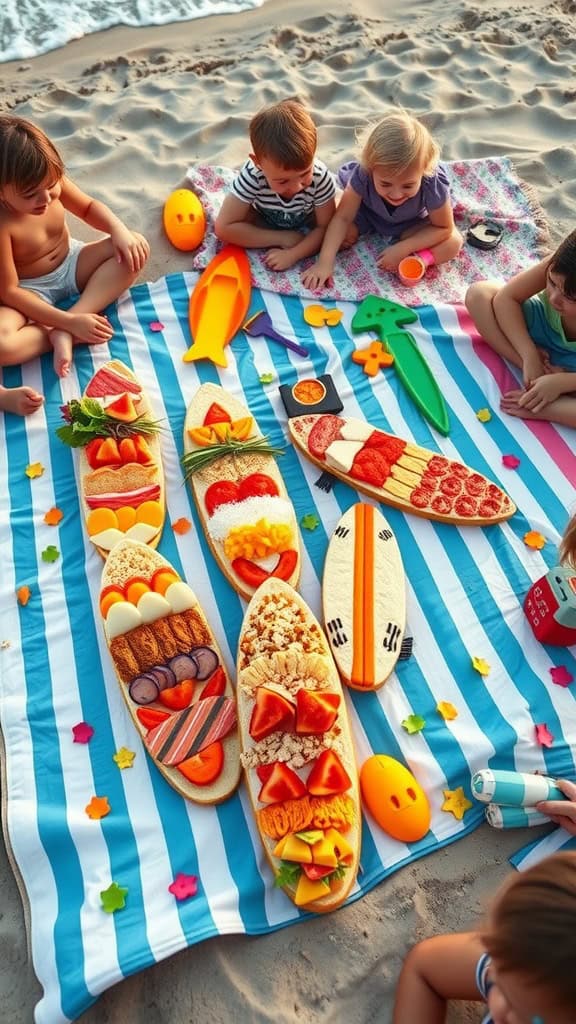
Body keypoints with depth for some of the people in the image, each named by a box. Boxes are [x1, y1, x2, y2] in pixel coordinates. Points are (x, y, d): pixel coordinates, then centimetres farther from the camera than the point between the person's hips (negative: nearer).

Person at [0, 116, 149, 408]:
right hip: (29, 292, -7)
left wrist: (119, 230, -16)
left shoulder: (52, 183, -15)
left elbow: (88, 207, 5)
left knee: (134, 247, -16)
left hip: (71, 264, 7)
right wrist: (69, 322, -34)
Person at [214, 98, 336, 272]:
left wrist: (292, 254, -40)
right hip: (265, 222, 0)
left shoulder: (320, 177, -35)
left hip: (307, 223, 1)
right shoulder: (252, 175, -37)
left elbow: (326, 227, -24)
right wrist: (283, 239, -37)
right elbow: (224, 228, -38)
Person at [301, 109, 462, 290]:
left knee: (453, 243, -22)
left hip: (411, 222, -2)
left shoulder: (433, 184, -38)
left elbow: (444, 228, -24)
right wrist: (325, 262, -41)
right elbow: (342, 218, -30)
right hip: (368, 213, 2)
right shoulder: (362, 175, -37)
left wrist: (402, 249, -33)